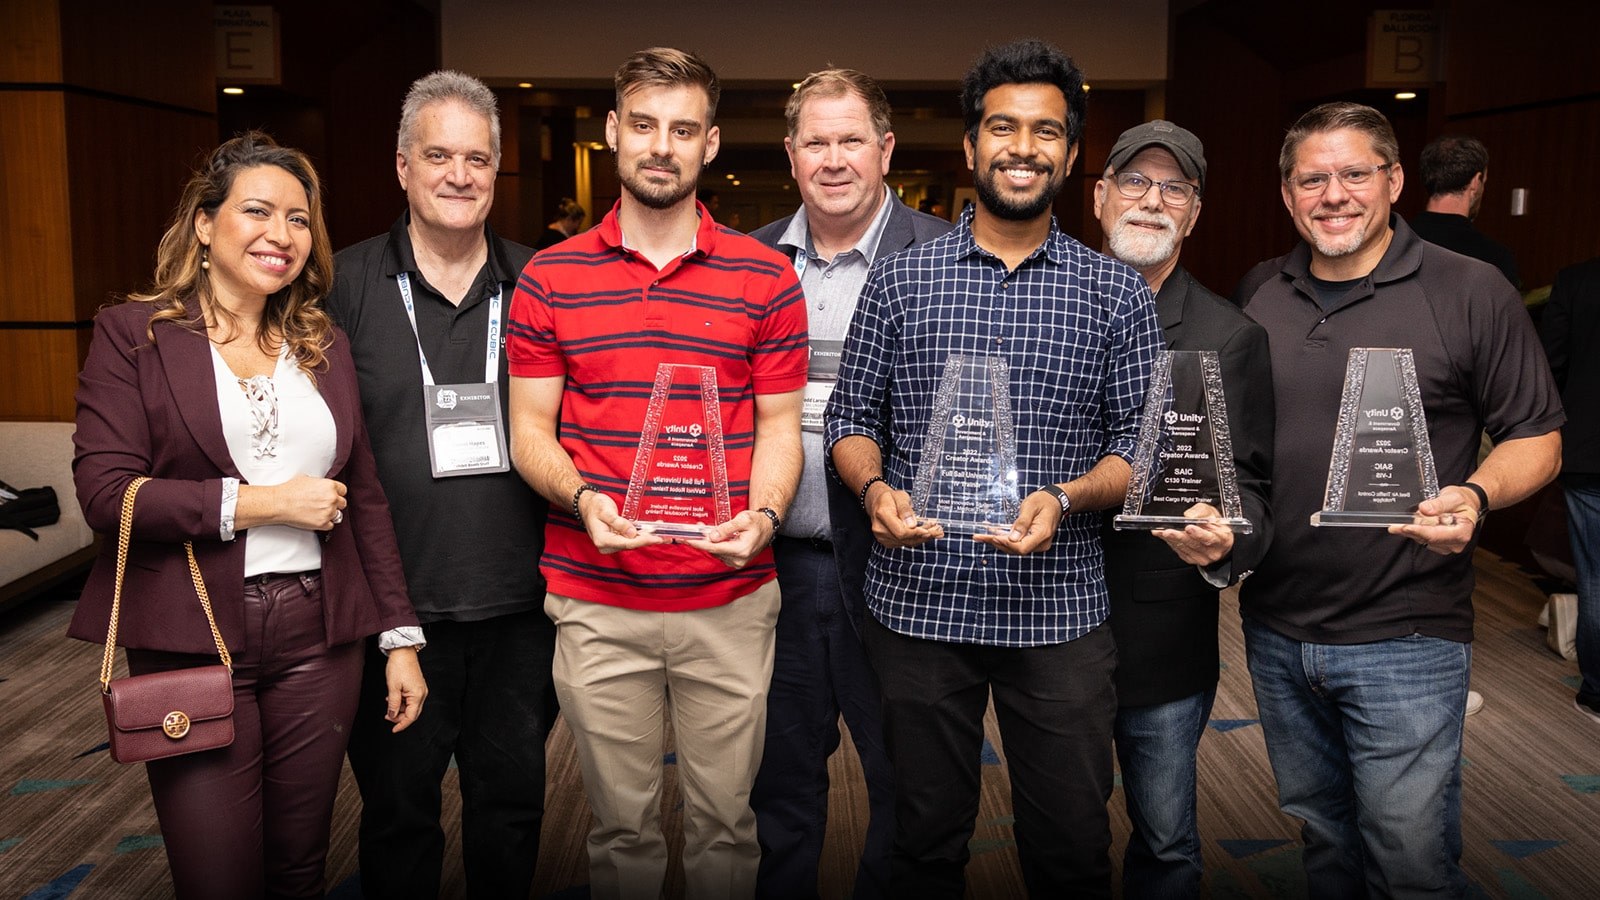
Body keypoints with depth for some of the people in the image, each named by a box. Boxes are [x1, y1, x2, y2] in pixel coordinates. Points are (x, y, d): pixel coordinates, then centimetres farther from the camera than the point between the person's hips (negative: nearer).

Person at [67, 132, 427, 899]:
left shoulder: (324, 345, 10)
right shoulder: (134, 333, -1)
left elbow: (366, 499, 11)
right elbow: (104, 491, -10)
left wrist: (400, 635, 7)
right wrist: (264, 502, -13)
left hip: (317, 641, 4)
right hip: (192, 643, -3)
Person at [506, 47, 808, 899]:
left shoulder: (764, 277, 2)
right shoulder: (549, 279, 3)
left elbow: (779, 426, 4)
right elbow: (530, 431, 4)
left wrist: (762, 516, -14)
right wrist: (584, 499, -15)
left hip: (729, 599, 0)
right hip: (595, 603, 1)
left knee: (724, 819, 12)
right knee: (621, 822, 14)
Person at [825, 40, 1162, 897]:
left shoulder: (1117, 293, 4)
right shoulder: (899, 280, 4)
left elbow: (1142, 446, 3)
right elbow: (850, 418, 7)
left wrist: (1064, 499, -16)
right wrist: (875, 488, -14)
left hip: (1058, 610, 0)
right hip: (917, 602, 0)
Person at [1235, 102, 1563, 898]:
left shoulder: (1472, 293, -6)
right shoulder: (1255, 295, 6)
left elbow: (1537, 439, -3)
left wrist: (1475, 495, -23)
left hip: (1405, 637, -4)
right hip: (1276, 631, 4)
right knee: (1320, 835, 20)